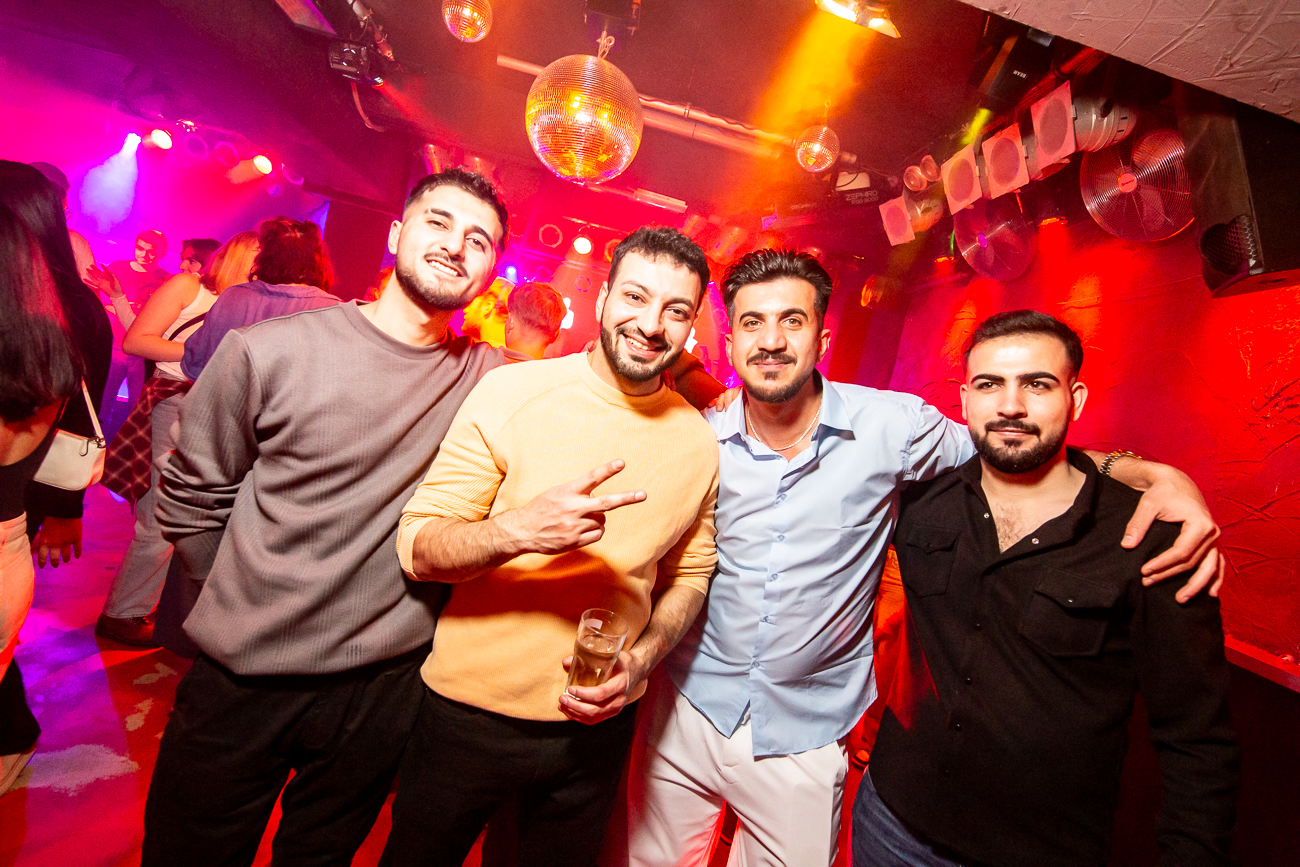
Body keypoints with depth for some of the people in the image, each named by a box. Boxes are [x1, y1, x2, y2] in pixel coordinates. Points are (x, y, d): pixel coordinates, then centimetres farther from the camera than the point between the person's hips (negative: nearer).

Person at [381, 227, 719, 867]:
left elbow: (689, 573, 6)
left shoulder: (698, 443, -4)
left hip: (596, 725, 3)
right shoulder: (510, 393, -14)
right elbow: (415, 547, -14)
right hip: (468, 712, -1)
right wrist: (517, 530, -33)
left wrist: (641, 659, -11)